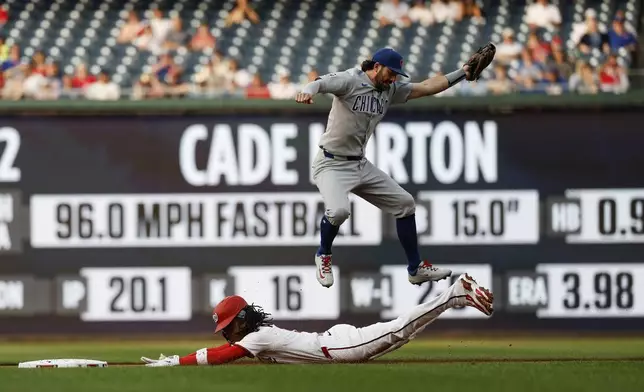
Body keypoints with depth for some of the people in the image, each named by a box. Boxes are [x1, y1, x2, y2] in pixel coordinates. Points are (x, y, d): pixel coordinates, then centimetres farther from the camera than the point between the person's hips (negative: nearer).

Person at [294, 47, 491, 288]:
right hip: (332, 165, -8)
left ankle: (416, 269, 22)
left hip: (361, 166, 8)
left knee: (405, 203, 10)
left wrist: (461, 74, 3)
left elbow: (425, 88, 10)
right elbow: (319, 83, -29)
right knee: (339, 210, -32)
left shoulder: (390, 90, 7)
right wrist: (307, 92, -53)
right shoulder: (350, 80, -15)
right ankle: (323, 255, 0)